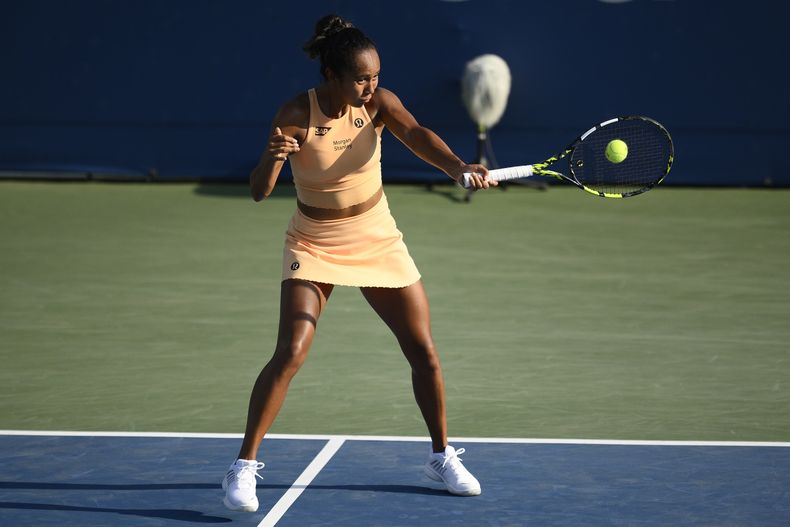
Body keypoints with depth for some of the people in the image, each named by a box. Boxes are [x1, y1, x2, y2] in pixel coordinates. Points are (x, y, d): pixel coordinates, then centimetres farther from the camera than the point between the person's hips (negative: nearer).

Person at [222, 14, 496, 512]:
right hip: (315, 246, -3)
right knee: (290, 354, -18)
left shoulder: (378, 102, -16)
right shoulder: (296, 115, -21)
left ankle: (442, 456, 24)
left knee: (424, 350, 4)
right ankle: (244, 466, -7)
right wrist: (274, 157, -50)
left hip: (378, 242, 3)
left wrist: (458, 166, -55)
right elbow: (259, 191, -27)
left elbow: (417, 135, -35)